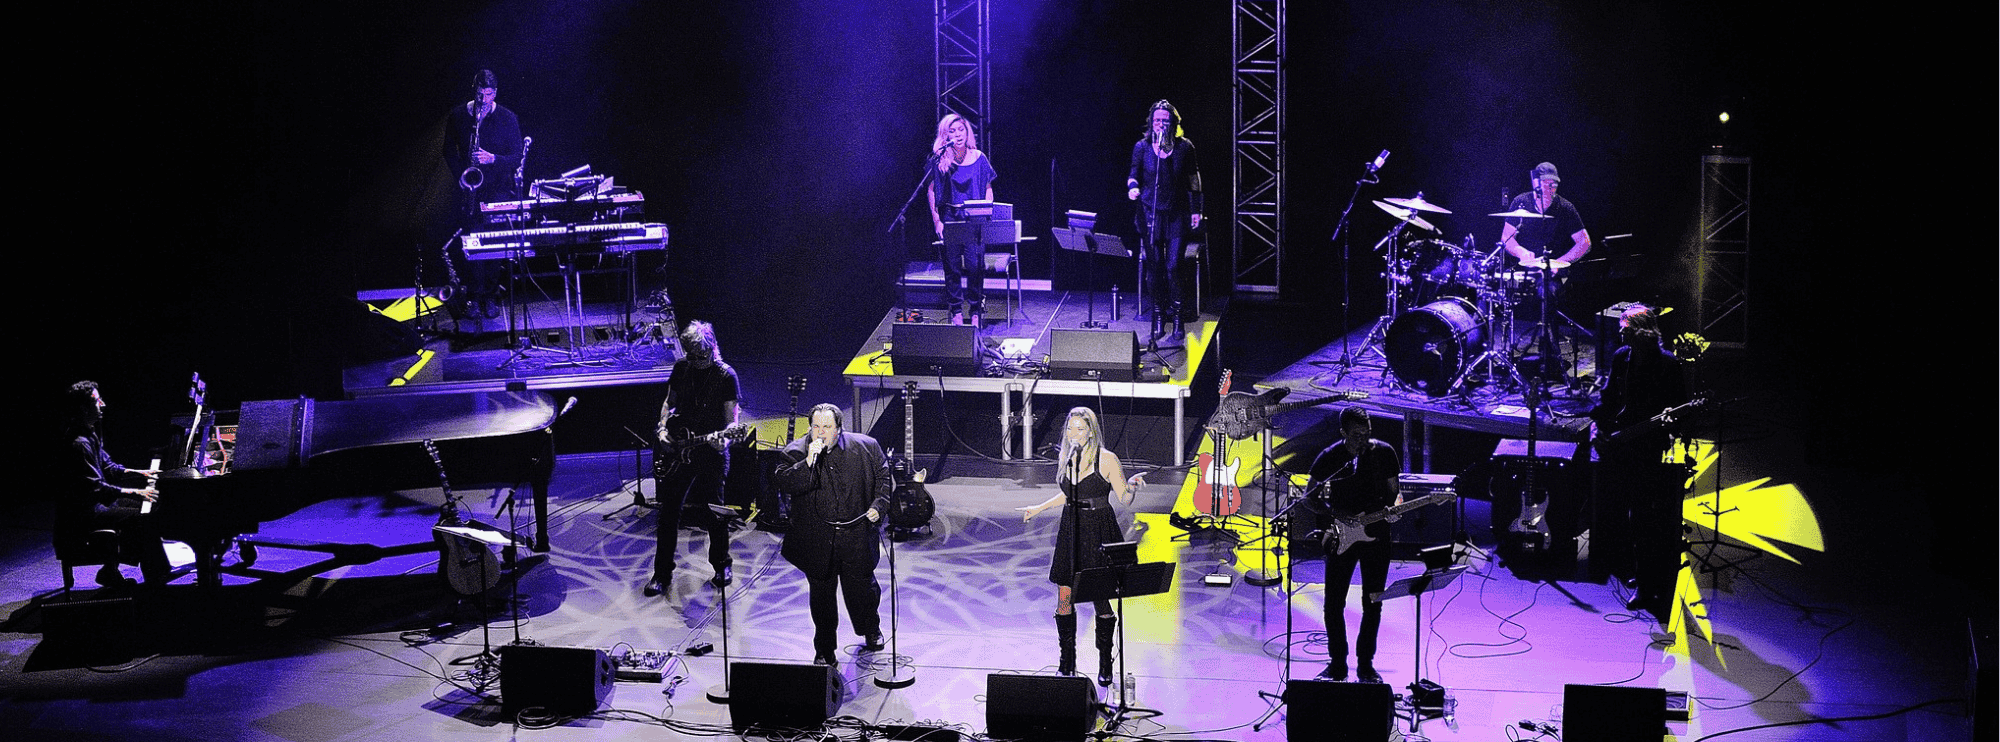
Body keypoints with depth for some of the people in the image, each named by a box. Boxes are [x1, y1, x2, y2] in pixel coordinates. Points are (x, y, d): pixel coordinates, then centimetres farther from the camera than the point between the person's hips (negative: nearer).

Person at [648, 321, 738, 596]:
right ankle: (662, 572, 14)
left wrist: (725, 439, -28)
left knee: (714, 511, 5)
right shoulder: (680, 368, 4)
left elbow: (731, 419, -8)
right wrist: (663, 428, 1)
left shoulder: (725, 375, -9)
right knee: (669, 511, 4)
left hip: (712, 452, -4)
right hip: (677, 450, 4)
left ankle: (721, 566, 27)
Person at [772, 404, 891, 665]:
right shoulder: (795, 453, -6)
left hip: (857, 536, 1)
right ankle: (824, 650, 25)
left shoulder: (865, 447, -1)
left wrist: (879, 505, -1)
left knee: (862, 589, 14)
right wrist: (809, 462, -30)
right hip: (817, 541, -1)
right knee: (821, 594, 8)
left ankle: (871, 631, 44)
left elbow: (884, 476, 12)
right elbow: (783, 483, -20)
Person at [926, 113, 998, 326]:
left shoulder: (978, 158, 2)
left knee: (975, 265, -8)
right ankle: (956, 312, 12)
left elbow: (988, 189, 9)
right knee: (952, 265, 1)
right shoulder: (941, 161, -1)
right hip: (949, 218, 0)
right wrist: (937, 221, -3)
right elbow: (931, 191, 4)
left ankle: (975, 312, 3)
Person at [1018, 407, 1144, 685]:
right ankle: (1066, 663, 16)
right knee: (1064, 598, 3)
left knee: (1101, 600, -1)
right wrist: (1038, 508, 28)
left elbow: (1125, 500, -5)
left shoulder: (1106, 459, -9)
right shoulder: (1065, 457, 7)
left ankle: (1105, 666, 11)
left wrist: (1133, 486, -26)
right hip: (1071, 531, 5)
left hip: (1099, 534, -5)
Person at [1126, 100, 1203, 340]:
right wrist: (1132, 187, -16)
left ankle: (1178, 315, 3)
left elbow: (1194, 180, 8)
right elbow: (1133, 174, 7)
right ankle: (1159, 316, 11)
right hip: (1150, 213, 1)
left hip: (1177, 214, -1)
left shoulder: (1184, 147, 2)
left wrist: (1196, 210, 5)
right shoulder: (1142, 147, 3)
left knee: (1173, 266, -9)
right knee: (1154, 266, 0)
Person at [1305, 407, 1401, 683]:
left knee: (1373, 604, 5)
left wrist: (1391, 509, -16)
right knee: (1334, 603, 0)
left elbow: (1393, 491, 6)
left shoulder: (1384, 453, -3)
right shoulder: (1329, 457, -7)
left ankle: (1365, 664, 18)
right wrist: (1333, 513, -17)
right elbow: (1311, 495, 1)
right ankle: (1338, 663, 13)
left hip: (1375, 534, 1)